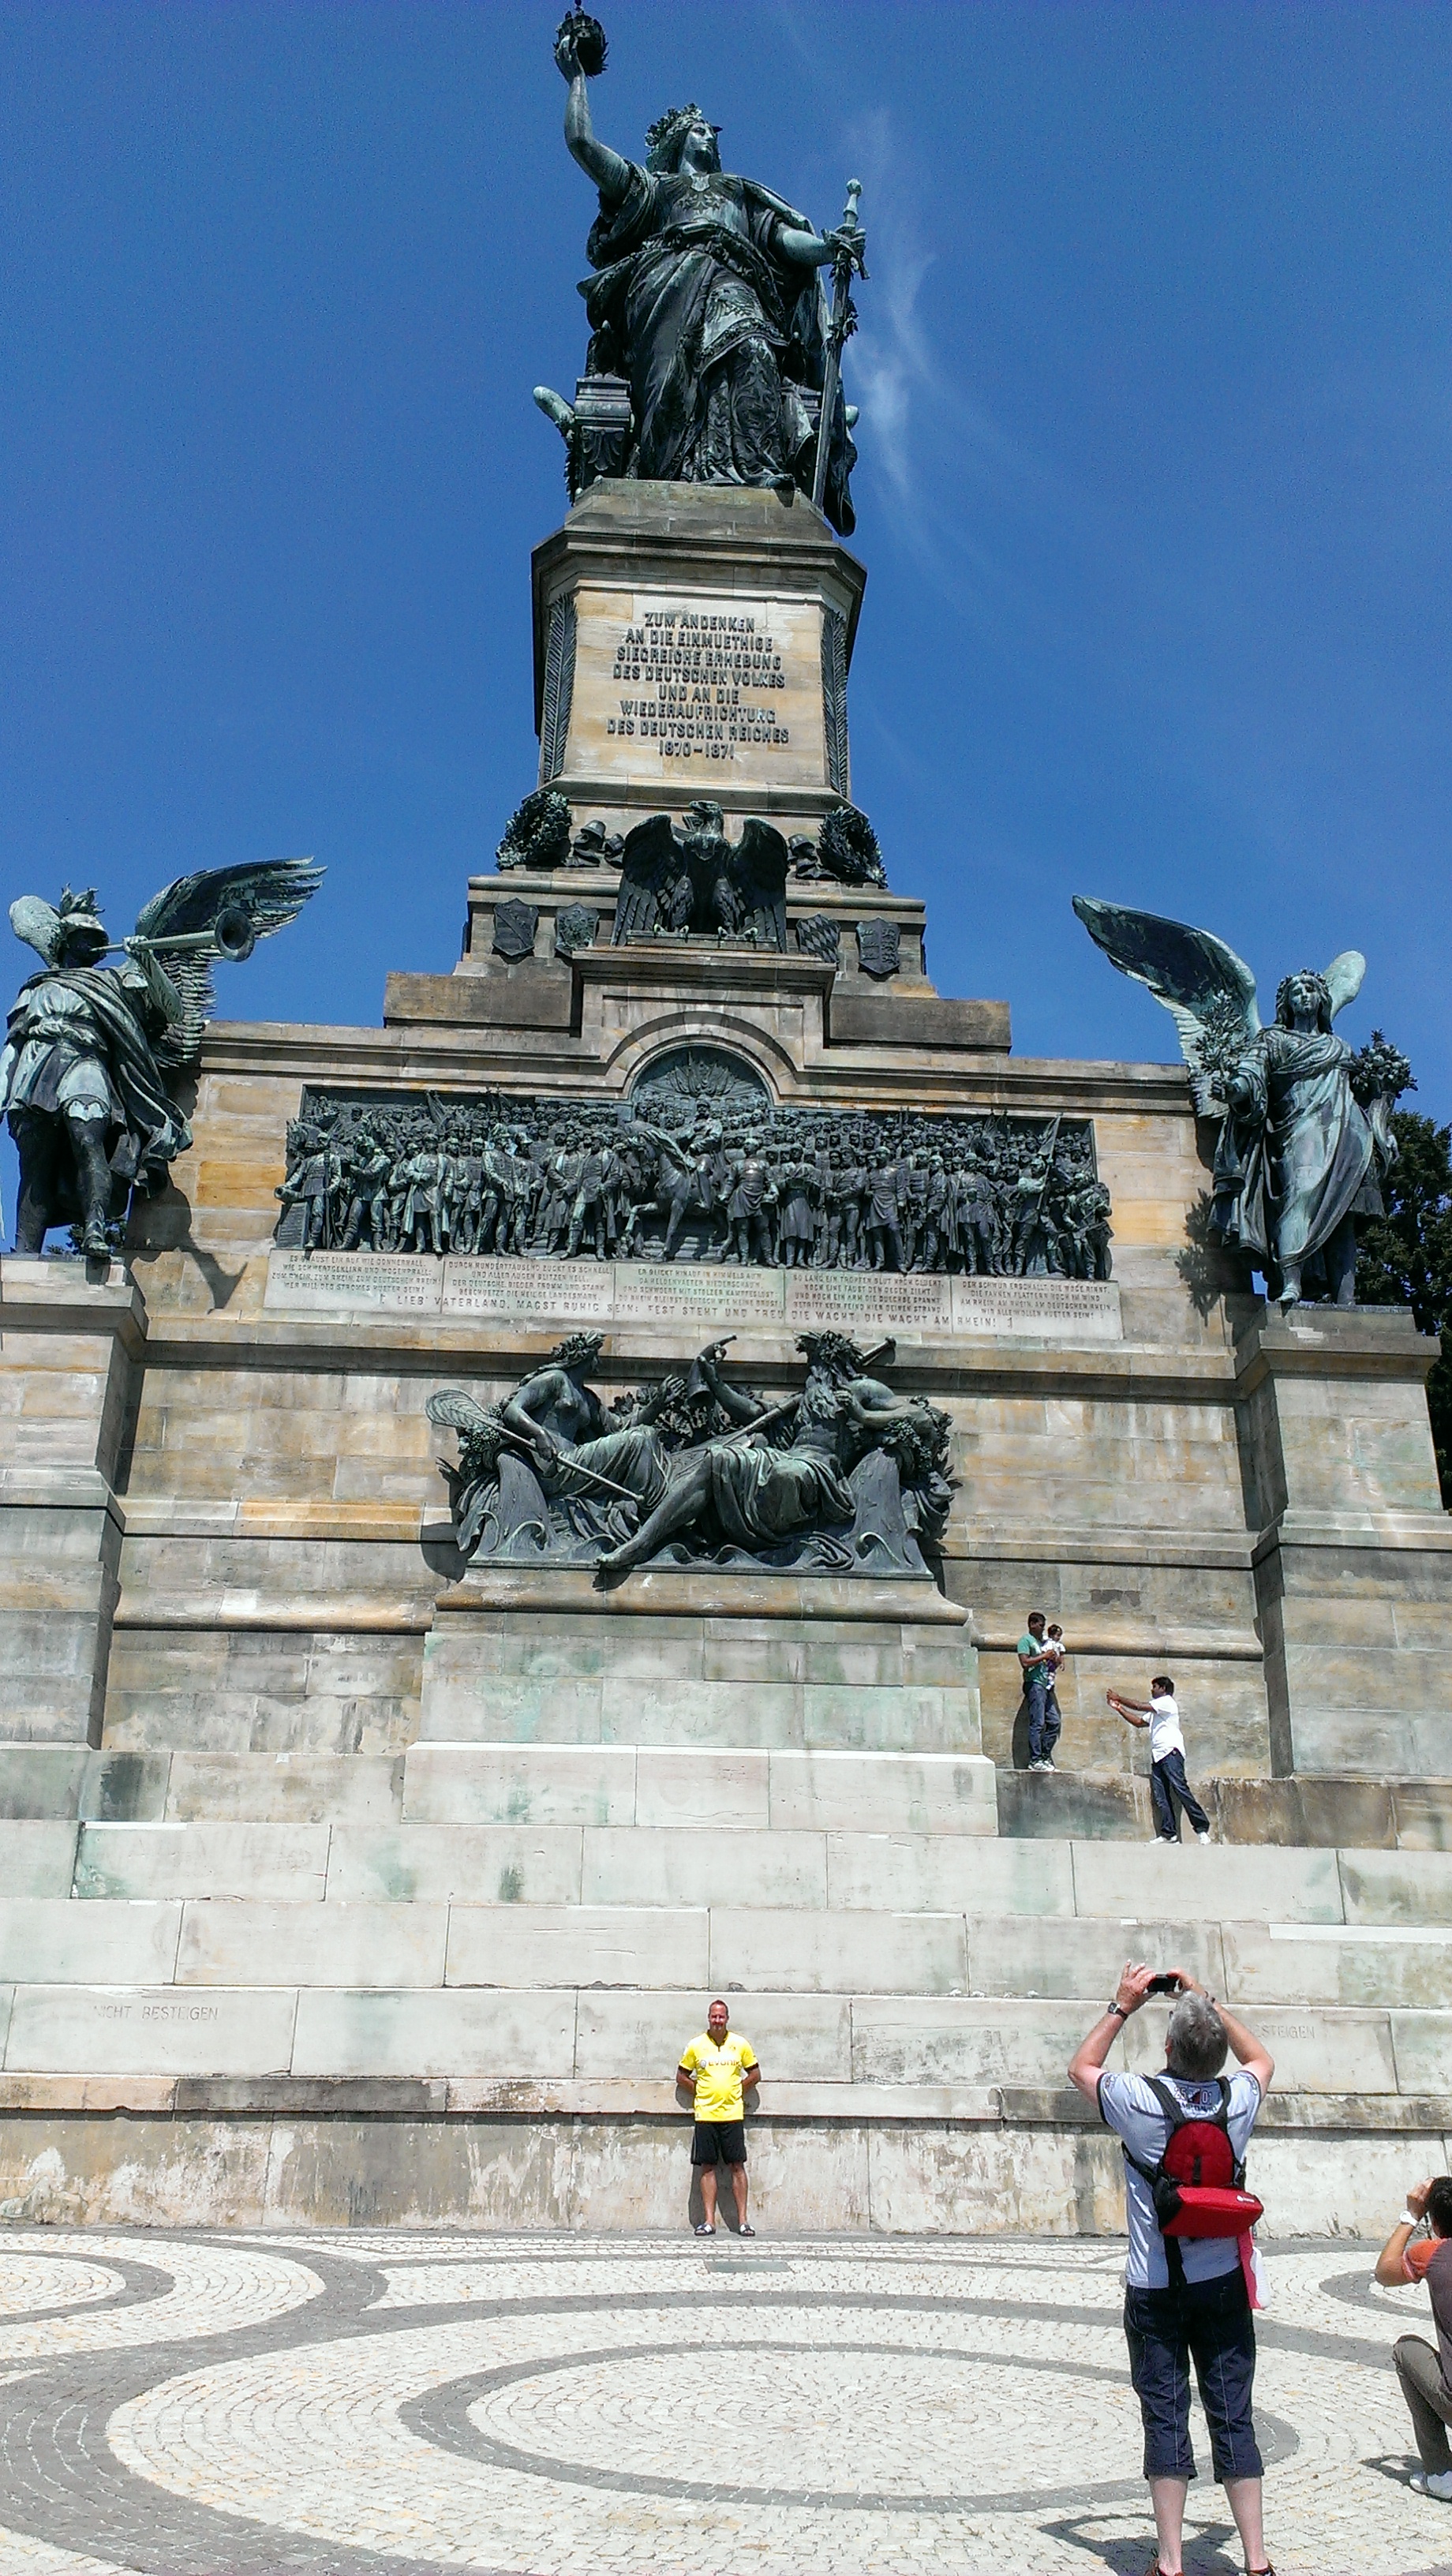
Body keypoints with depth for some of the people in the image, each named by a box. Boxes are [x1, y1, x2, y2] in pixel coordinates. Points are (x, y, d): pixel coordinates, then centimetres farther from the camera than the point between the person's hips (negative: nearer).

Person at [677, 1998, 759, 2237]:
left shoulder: (740, 2044, 4)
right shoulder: (696, 2045, 3)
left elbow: (755, 2074, 11)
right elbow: (681, 2075, 11)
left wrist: (737, 2092, 3)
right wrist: (699, 2093, 3)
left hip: (733, 2114, 0)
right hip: (705, 2115, 0)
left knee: (737, 2166, -1)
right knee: (707, 2167, 1)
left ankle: (742, 2221, 3)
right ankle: (709, 2221, 6)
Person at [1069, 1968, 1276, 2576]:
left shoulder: (1141, 2101, -16)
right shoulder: (1239, 2101, -8)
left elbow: (1081, 2067, 6)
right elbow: (1262, 2059, 17)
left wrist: (1122, 2006, 9)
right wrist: (1207, 2000, 15)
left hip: (1154, 2290, -2)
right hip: (1222, 2285, 2)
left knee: (1165, 2419, 4)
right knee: (1233, 2418, 7)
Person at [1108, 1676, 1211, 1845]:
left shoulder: (1167, 1701, 2)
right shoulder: (1155, 1711, 31)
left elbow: (1139, 1706, -5)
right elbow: (1138, 1721, 30)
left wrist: (1119, 1697, 5)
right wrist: (1119, 1708, 26)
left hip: (1171, 1752, -9)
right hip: (1157, 1755, 9)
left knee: (1180, 1788, -18)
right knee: (1161, 1797, -3)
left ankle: (1202, 1829, -19)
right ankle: (1169, 1833, -8)